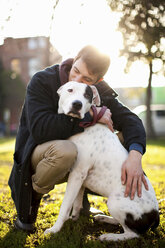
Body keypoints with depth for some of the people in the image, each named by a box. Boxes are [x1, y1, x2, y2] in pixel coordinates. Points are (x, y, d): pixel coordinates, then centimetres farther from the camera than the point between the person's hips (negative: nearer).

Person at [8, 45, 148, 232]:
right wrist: (89, 115, -31)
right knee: (65, 150, -40)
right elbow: (39, 129, -32)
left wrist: (135, 155, -31)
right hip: (36, 152, -5)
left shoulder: (100, 90, -5)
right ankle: (32, 194, -8)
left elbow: (129, 119, -10)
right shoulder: (42, 81, -19)